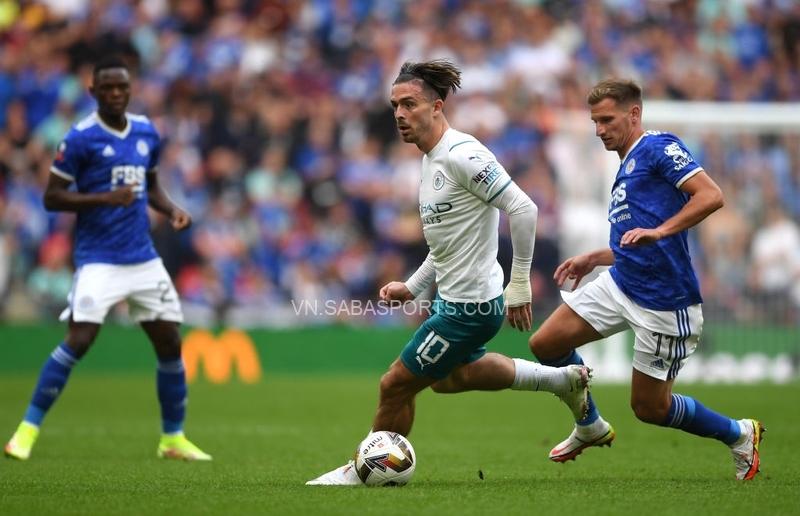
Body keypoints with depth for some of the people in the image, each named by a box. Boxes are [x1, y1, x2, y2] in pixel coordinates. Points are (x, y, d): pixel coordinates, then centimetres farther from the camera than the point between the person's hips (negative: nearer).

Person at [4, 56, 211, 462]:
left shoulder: (147, 133, 10)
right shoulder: (81, 138, -8)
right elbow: (52, 197, -9)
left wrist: (171, 209, 4)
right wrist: (105, 199, -20)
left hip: (143, 258, 6)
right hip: (98, 258, -6)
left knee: (170, 344, 6)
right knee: (78, 340, -18)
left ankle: (173, 438, 20)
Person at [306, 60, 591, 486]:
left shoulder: (462, 155, -22)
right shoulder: (431, 160, 9)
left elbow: (522, 209, -27)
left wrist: (519, 284, -24)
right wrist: (412, 287, 13)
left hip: (469, 306, -11)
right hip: (452, 297, 11)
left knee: (396, 384, -1)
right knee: (448, 377, 31)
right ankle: (562, 380, 38)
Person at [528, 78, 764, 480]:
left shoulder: (658, 147, -9)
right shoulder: (626, 168, 19)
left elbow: (711, 196, -23)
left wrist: (659, 231, -31)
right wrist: (593, 259, 20)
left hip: (663, 303, -9)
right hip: (619, 285, 9)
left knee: (650, 408, 0)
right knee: (545, 343, 0)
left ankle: (738, 435, 24)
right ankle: (590, 427, 22)